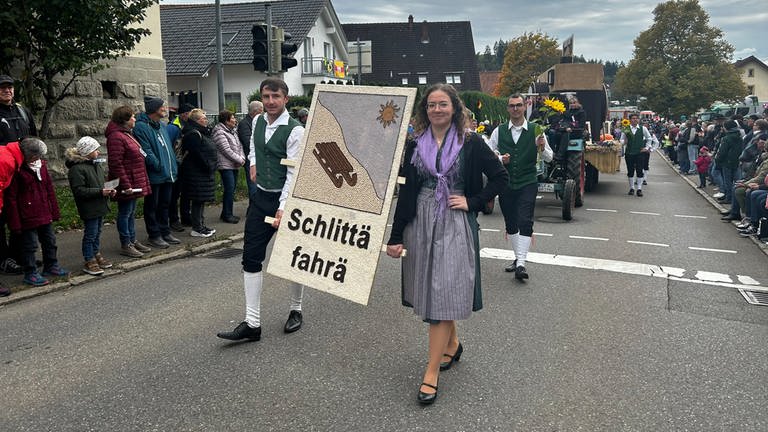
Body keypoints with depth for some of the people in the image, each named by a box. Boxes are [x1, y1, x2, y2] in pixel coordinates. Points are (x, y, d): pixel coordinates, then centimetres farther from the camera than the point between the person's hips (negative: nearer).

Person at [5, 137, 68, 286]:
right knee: (29, 245, 2)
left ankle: (51, 266, 33)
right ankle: (30, 274, 13)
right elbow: (11, 197, -12)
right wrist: (15, 222, -14)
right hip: (28, 217, -7)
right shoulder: (18, 169, -13)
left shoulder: (42, 165, 7)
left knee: (49, 241, 17)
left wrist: (54, 211, 11)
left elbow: (49, 189, 13)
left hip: (45, 215, 7)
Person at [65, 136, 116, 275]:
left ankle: (97, 255, 34)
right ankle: (89, 261, 13)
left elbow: (105, 178, 22)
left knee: (97, 233, 20)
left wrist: (110, 190, 3)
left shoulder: (98, 163, 9)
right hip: (89, 208, -8)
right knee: (90, 234, 2)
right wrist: (100, 191, -23)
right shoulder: (77, 168, -17)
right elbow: (79, 190, -21)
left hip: (100, 206, 8)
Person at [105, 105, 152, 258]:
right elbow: (116, 164, -23)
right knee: (125, 213, -1)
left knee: (131, 212, 17)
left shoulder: (127, 135, 16)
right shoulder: (116, 137, -18)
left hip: (134, 182, 10)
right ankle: (125, 245, 8)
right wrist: (125, 185, -24)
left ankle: (132, 241, 27)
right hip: (127, 184, -10)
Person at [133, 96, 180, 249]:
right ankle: (154, 235, 12)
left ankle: (165, 232, 26)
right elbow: (146, 152, -20)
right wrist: (159, 166, -20)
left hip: (168, 175, 8)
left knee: (165, 204, 16)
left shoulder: (162, 126, 15)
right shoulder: (141, 127, -13)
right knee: (152, 206, 4)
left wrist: (173, 168, 12)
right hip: (154, 176, -8)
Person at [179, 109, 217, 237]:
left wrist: (211, 168, 10)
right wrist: (209, 167, -15)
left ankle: (201, 226, 23)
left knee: (201, 201, 15)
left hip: (204, 172, 10)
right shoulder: (193, 135, -17)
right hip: (198, 173, -10)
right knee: (198, 201, -4)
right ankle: (197, 229, 3)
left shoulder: (202, 133, 16)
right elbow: (199, 155, -22)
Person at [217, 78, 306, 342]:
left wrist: (283, 208, -27)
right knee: (251, 257, 0)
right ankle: (252, 323, 4)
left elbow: (294, 173, -21)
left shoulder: (295, 130, -16)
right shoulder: (258, 121, 6)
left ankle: (296, 310, 29)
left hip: (286, 198, -6)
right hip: (260, 197, 6)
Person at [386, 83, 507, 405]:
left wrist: (472, 202, -8)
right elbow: (406, 193, 4)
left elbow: (500, 177, 2)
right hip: (420, 224, 4)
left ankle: (432, 372, 0)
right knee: (430, 290, 13)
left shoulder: (470, 143, -2)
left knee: (442, 293, -6)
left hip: (455, 225, -4)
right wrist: (396, 236, 1)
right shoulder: (415, 145, 5)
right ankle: (452, 344, 38)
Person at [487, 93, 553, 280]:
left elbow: (549, 158, 3)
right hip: (505, 184, 3)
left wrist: (542, 147, -18)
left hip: (527, 184, -2)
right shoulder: (499, 131, 5)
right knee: (510, 223, 11)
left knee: (525, 222, -13)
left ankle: (521, 264, -12)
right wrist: (499, 159, -13)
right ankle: (518, 258, 27)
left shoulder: (535, 131, 1)